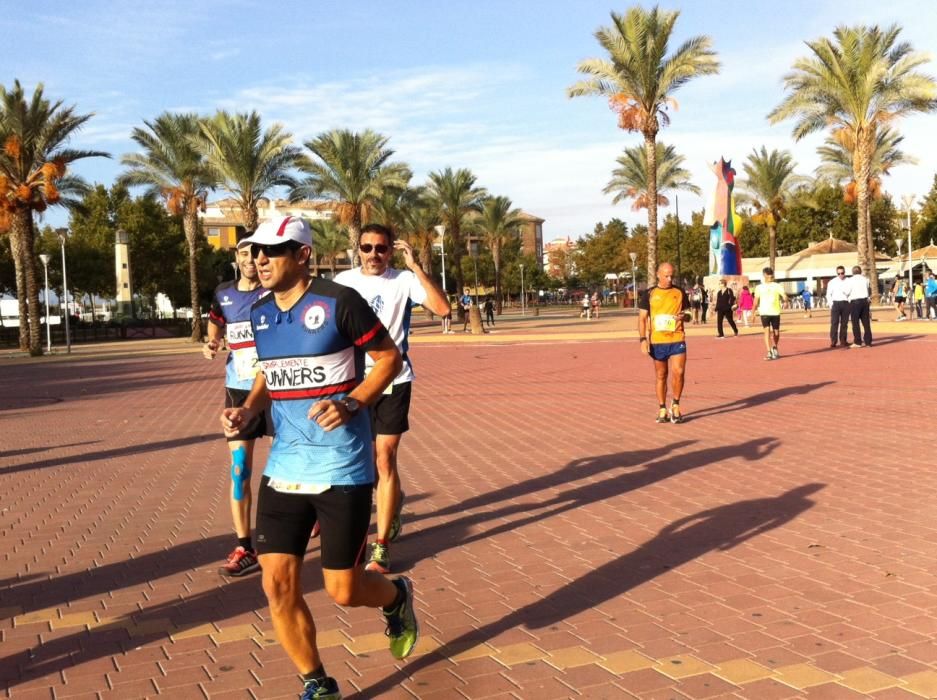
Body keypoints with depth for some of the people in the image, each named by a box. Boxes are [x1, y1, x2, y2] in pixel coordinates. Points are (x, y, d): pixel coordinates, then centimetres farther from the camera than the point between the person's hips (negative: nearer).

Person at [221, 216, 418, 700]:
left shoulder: (339, 302, -12)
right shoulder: (260, 313, 7)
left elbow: (390, 358, -5)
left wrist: (351, 405, -20)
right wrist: (247, 411, 1)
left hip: (341, 468, -5)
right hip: (283, 467, 6)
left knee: (343, 590, 1)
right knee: (278, 584, 1)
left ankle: (397, 597, 38)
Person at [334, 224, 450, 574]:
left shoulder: (403, 280, -7)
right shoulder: (344, 281, 1)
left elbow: (441, 307, -21)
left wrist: (415, 266, -23)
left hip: (393, 381, -3)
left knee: (385, 458, -5)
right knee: (365, 456, 14)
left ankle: (382, 545, 2)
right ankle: (393, 503, 45)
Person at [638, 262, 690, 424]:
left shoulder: (680, 293, 7)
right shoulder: (649, 294, 2)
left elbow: (687, 315, 15)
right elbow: (642, 318, 2)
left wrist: (684, 316, -10)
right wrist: (643, 339, -8)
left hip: (677, 340, 0)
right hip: (657, 341, 0)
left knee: (678, 372, -12)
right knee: (661, 376, 8)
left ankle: (675, 405, 8)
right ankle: (662, 409, 18)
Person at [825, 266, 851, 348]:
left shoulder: (848, 281, 7)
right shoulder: (832, 282, 6)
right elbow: (828, 294, 5)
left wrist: (846, 292, -16)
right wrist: (831, 304, -5)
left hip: (845, 303, 1)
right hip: (835, 303, -1)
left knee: (844, 323, 5)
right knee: (834, 323, -6)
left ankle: (843, 341, 11)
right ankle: (833, 341, -4)